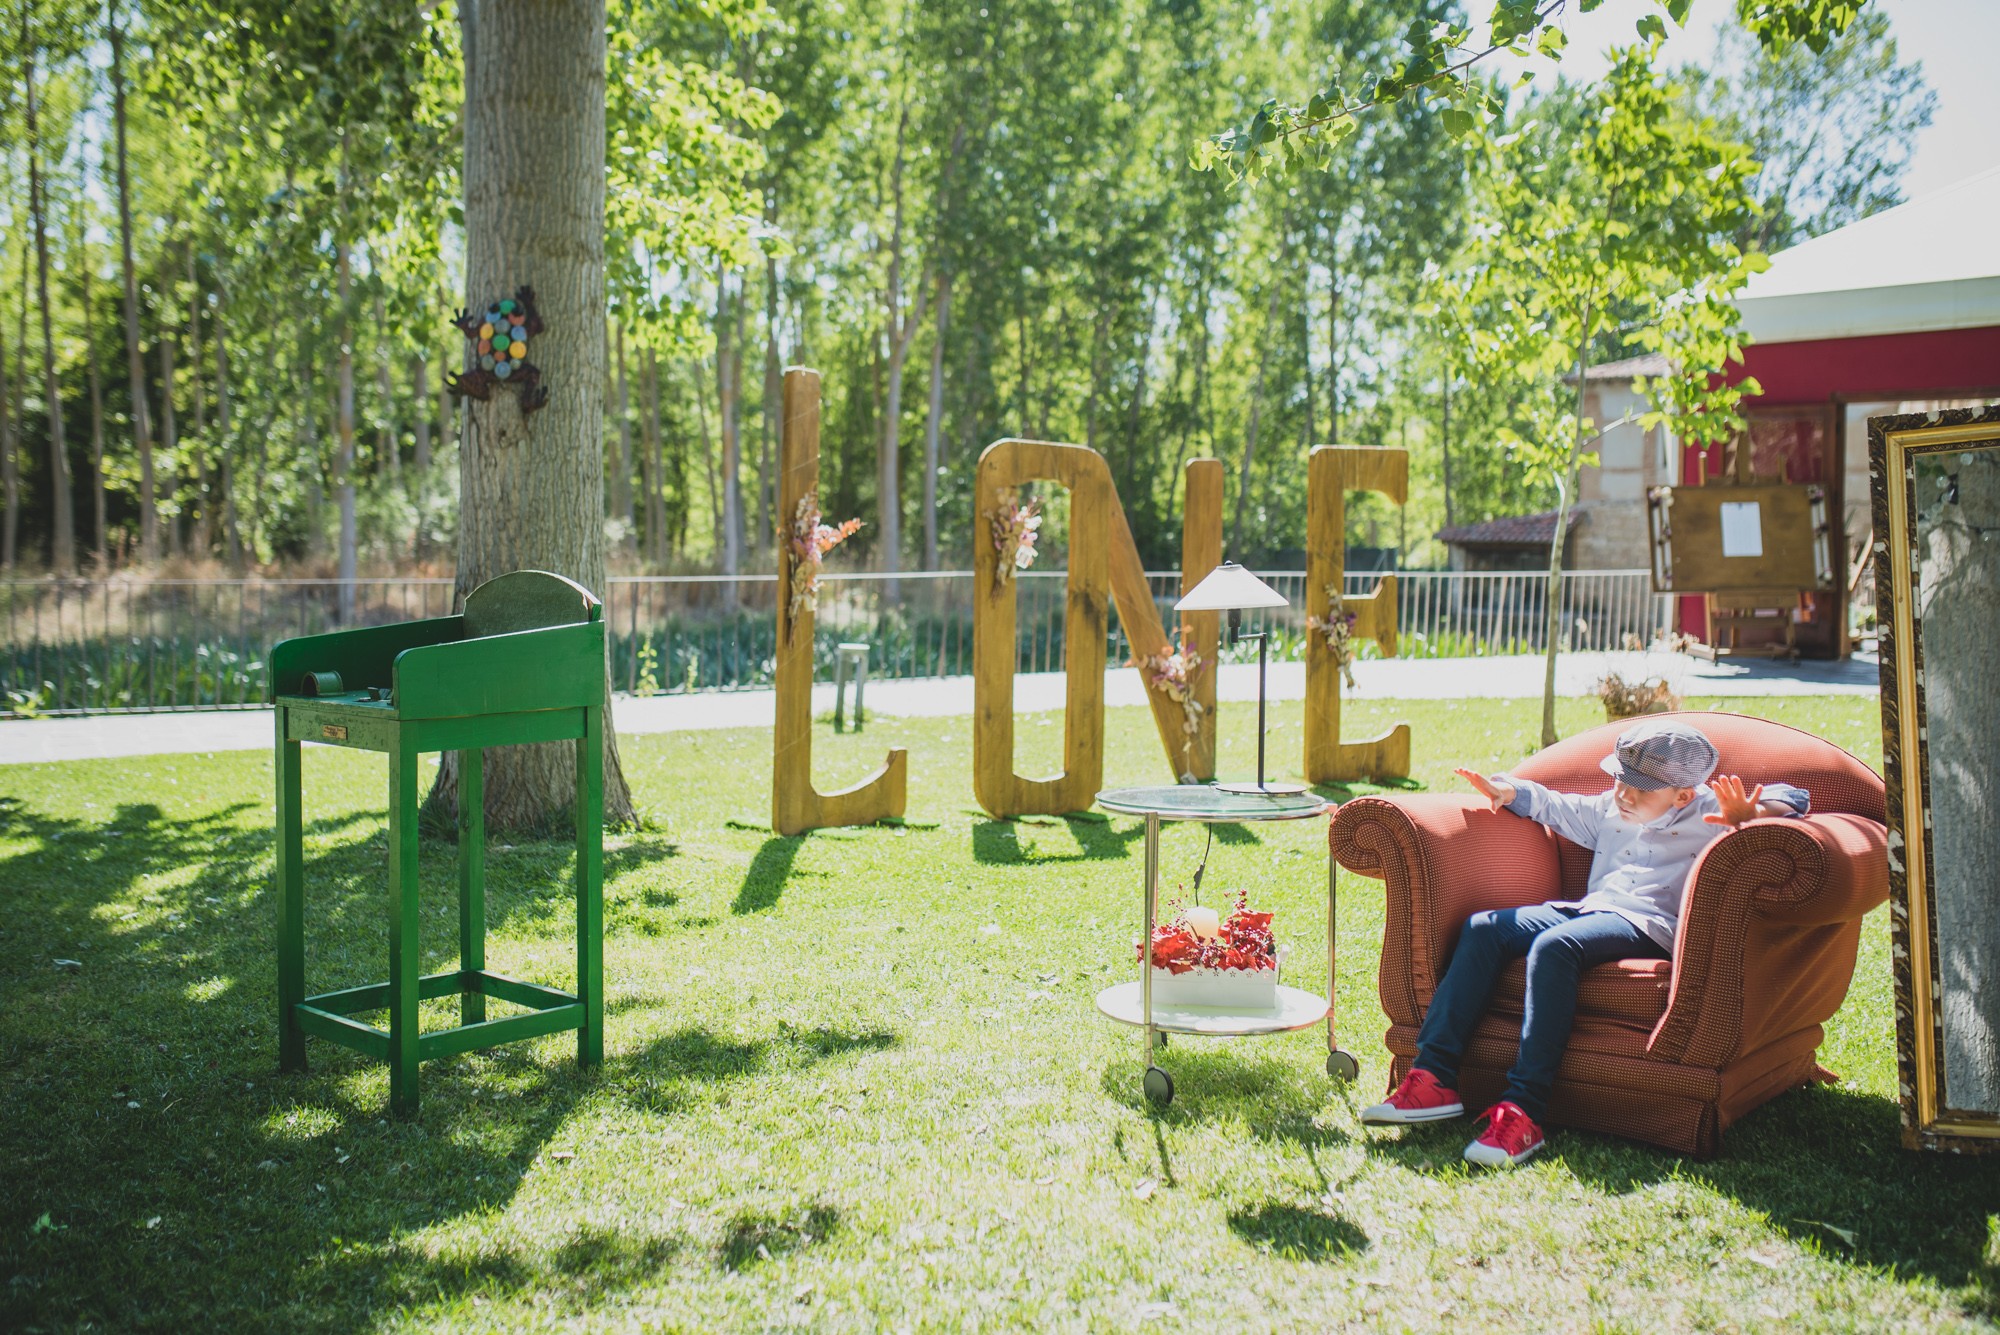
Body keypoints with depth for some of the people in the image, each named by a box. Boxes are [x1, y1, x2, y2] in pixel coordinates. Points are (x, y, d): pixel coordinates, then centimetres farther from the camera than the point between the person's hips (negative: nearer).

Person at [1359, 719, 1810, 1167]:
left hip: (1648, 925, -8)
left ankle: (1523, 1110, -40)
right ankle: (1434, 1078, -22)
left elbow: (1794, 799, 0)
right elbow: (1556, 806, 38)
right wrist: (1510, 791, 18)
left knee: (1554, 945, -35)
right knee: (1484, 927, -14)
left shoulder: (1709, 814, 8)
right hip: (1588, 911, 8)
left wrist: (1750, 815, -22)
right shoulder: (1610, 811, 27)